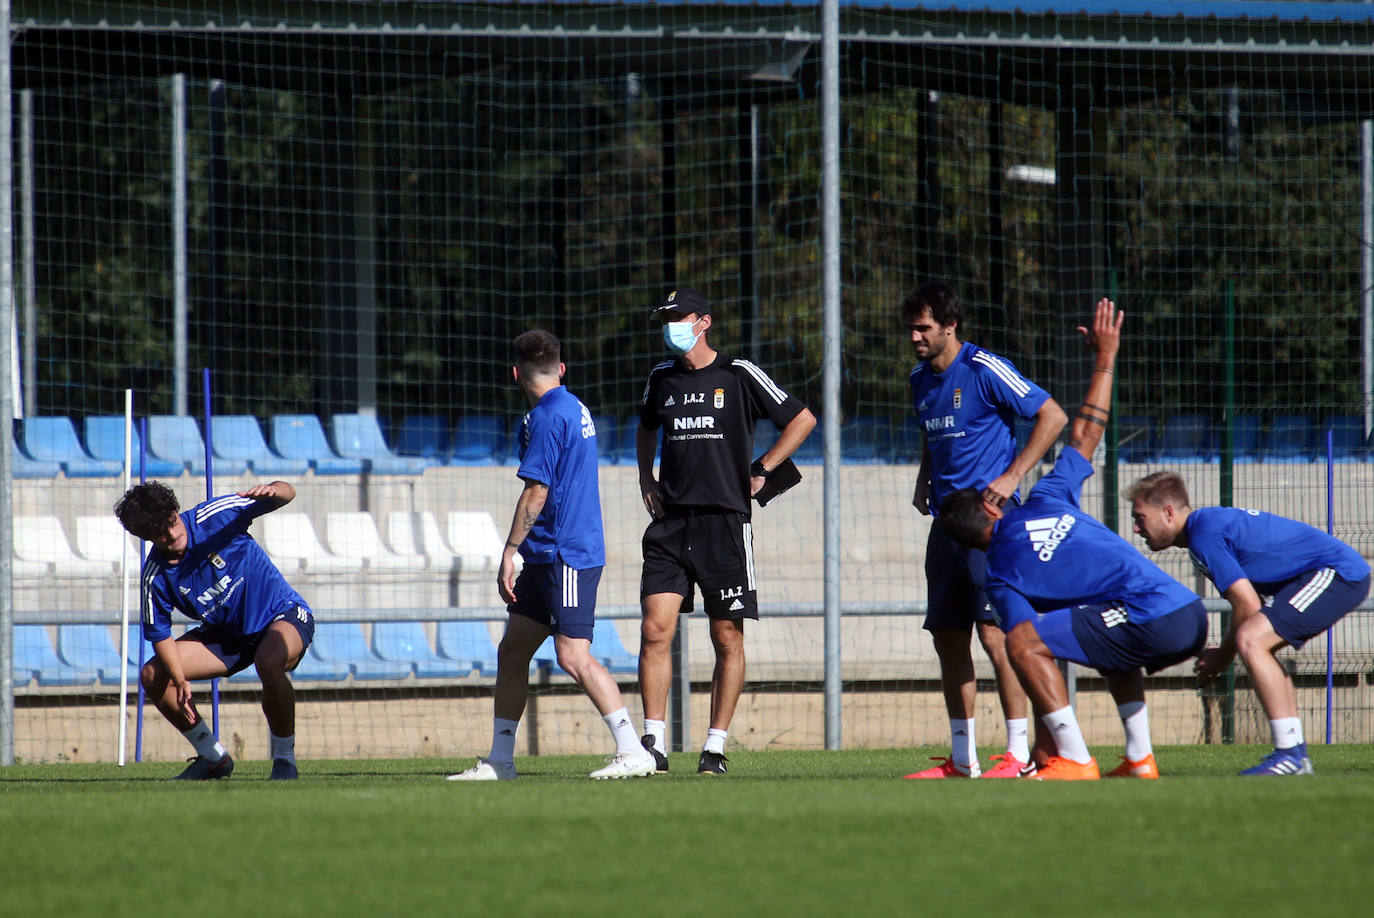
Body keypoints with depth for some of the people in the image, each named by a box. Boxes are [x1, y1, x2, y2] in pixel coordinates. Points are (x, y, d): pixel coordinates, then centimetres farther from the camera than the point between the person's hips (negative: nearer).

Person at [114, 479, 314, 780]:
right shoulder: (155, 577, -15)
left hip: (284, 615, -5)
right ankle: (213, 757, 10)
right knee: (153, 675, -7)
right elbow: (159, 634, -6)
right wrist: (180, 681, -21)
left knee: (270, 661, -38)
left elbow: (287, 493, -20)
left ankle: (284, 758, -19)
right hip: (226, 633, 5)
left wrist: (273, 491, -44)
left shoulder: (213, 517, -23)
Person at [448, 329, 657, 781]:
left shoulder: (547, 417, -13)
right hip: (548, 556, 10)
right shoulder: (575, 409, 16)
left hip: (566, 555, -10)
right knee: (512, 650, 11)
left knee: (573, 656, -13)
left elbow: (536, 493, -18)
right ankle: (499, 760, 14)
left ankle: (633, 752, -14)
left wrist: (510, 552, -15)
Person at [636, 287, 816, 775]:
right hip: (670, 523, 3)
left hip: (725, 522, -3)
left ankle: (715, 747, 7)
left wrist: (761, 469, -2)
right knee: (655, 630, -8)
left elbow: (802, 419, 3)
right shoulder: (661, 378, 12)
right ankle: (654, 744, -6)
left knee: (727, 639, 0)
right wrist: (646, 479, 18)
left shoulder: (739, 375, -1)